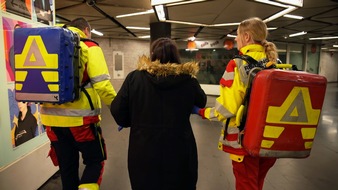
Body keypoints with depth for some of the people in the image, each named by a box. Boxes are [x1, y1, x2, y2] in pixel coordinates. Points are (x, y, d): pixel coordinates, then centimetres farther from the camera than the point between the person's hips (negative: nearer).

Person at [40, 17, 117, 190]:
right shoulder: (89, 47, -4)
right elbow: (102, 85, -15)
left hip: (51, 116, 6)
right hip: (80, 118, -5)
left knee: (66, 166, 19)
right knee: (95, 160, 14)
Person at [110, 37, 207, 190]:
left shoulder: (134, 78, -10)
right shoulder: (188, 80, -8)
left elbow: (117, 111, -8)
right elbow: (202, 102, 10)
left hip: (143, 152, 0)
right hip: (179, 151, 1)